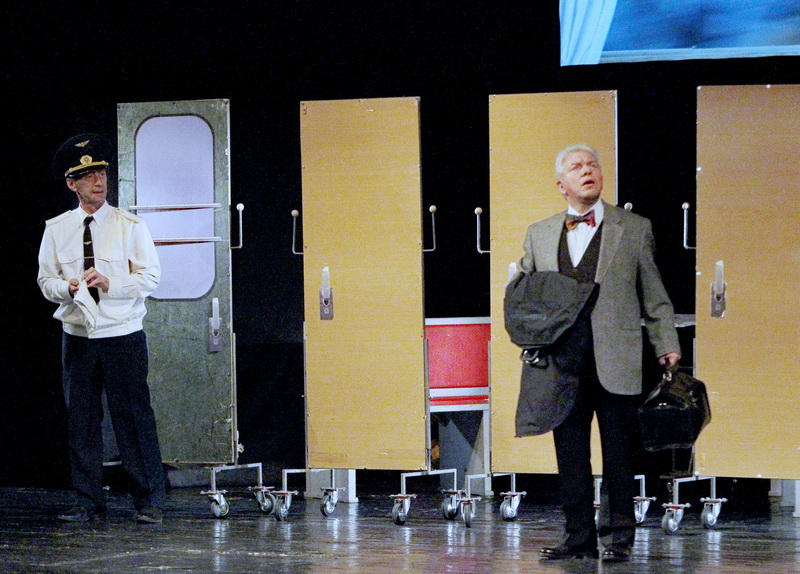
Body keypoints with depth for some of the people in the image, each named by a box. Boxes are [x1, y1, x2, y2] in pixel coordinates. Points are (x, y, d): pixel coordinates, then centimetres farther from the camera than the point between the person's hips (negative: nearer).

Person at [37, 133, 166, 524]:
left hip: (123, 335, -3)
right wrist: (68, 288, -12)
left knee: (134, 417, -4)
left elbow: (150, 276, -2)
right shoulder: (56, 229, 7)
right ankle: (89, 503, 11)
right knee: (81, 419, 4)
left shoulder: (129, 226, 0)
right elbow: (46, 280, 10)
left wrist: (110, 283, -17)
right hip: (77, 337, 3)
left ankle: (149, 502, 2)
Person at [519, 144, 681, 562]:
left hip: (617, 362, -2)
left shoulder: (634, 229, 8)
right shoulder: (539, 234, 14)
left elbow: (654, 296, 7)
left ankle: (617, 537, 7)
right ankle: (578, 537, 11)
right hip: (562, 362, 2)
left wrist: (666, 346, -1)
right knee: (570, 454, 4)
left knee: (620, 456, 0)